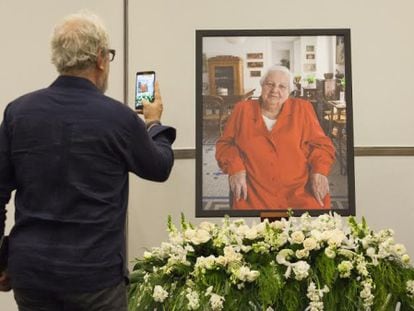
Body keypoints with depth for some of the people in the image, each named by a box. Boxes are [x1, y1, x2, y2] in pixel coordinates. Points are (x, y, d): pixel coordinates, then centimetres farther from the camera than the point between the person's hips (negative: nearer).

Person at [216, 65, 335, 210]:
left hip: (300, 191, 1)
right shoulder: (242, 109, 12)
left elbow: (321, 144, 12)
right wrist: (235, 168, -4)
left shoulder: (302, 109, 11)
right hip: (255, 194, 0)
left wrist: (319, 171, -7)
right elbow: (224, 144, 15)